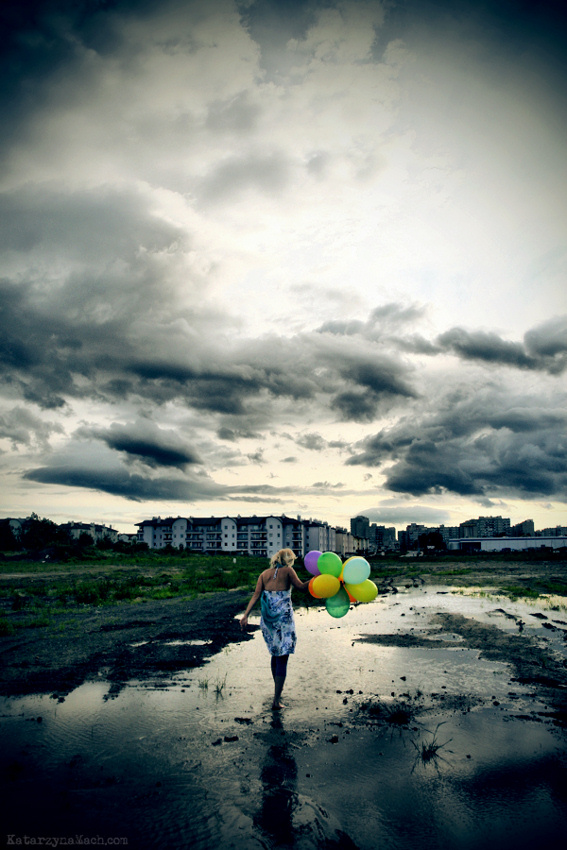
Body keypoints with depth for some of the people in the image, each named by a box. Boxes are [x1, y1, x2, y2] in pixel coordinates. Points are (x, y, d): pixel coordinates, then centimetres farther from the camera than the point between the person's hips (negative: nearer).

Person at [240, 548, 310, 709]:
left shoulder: (264, 574, 10)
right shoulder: (288, 570, 0)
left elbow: (256, 595, 1)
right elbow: (301, 586, 1)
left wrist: (245, 615, -4)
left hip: (267, 617, 5)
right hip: (283, 616, -5)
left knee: (276, 653, 24)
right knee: (282, 658, -1)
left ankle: (278, 687, 40)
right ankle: (276, 700, -5)